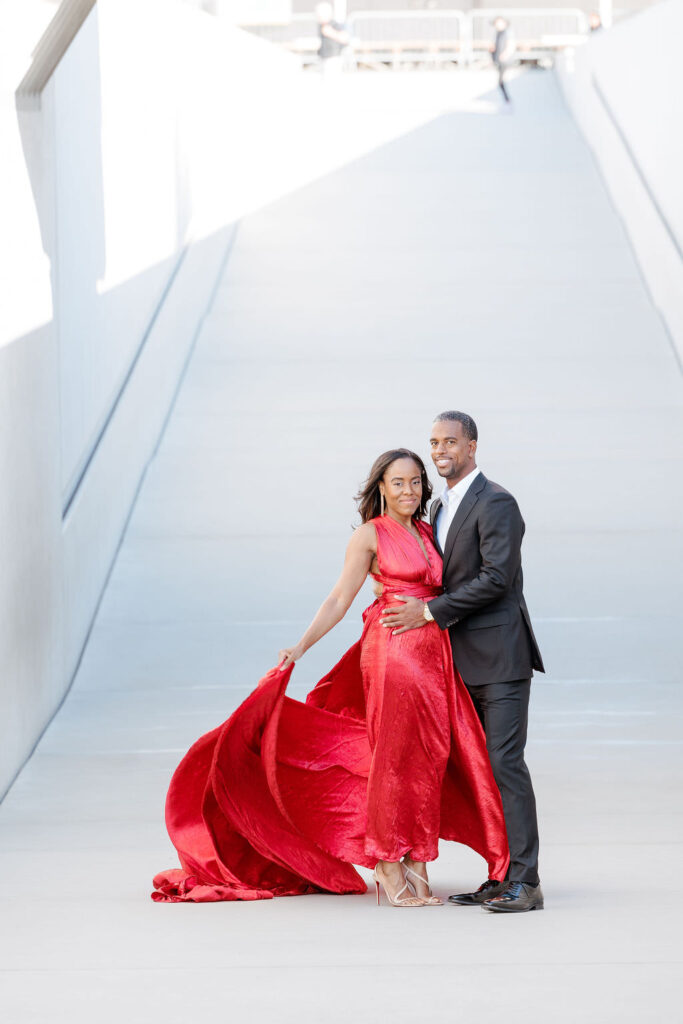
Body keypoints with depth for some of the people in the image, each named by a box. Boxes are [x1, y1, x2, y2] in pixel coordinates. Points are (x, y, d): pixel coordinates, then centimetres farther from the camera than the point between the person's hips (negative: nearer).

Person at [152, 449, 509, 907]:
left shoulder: (428, 532, 16)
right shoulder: (370, 535, -1)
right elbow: (340, 599, -4)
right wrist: (300, 647, -11)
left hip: (435, 653, 6)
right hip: (393, 649, -6)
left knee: (430, 755, 4)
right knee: (396, 754, -5)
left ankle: (415, 866, 8)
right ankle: (388, 866, 2)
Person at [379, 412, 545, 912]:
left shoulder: (496, 503, -12)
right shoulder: (441, 507, 17)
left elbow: (497, 578, -20)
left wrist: (431, 612, -17)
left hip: (500, 655, -9)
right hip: (466, 661, 9)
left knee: (505, 762, -12)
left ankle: (524, 881, -13)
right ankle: (501, 877, 12)